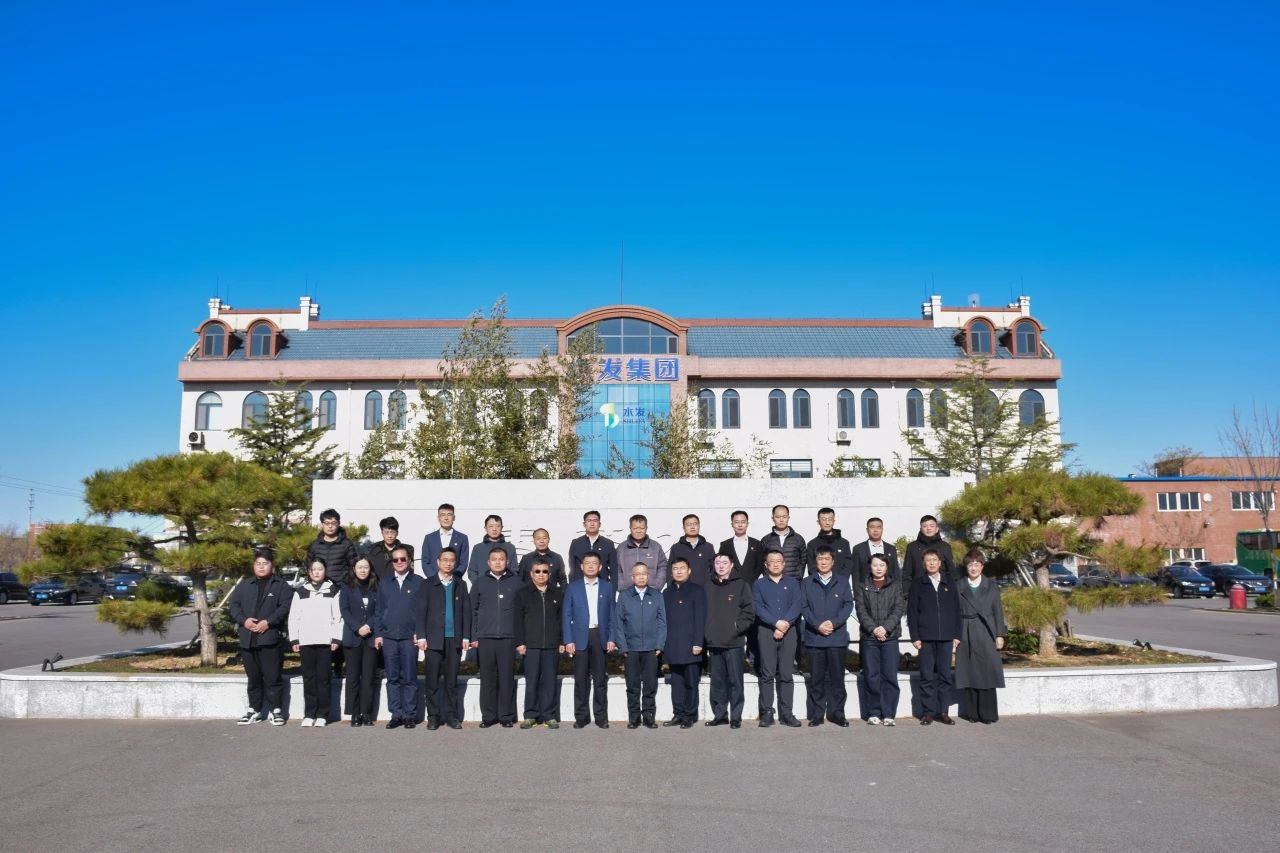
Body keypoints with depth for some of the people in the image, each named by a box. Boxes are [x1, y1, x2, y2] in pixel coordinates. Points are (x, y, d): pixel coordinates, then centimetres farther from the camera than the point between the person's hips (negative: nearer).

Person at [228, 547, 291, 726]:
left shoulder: (280, 585, 4)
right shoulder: (244, 585, 16)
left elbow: (285, 607, -6)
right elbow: (232, 604, 9)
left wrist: (268, 622, -16)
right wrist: (243, 620, -8)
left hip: (270, 638, -4)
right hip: (247, 638, 4)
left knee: (272, 677, -2)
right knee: (253, 677, 13)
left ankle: (275, 710, 7)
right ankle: (254, 710, 21)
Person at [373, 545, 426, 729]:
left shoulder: (419, 583, 5)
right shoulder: (385, 584, 13)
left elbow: (422, 610, 1)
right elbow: (379, 611, 13)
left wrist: (420, 634, -7)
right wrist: (378, 634, 4)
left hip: (409, 637, -3)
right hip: (388, 637, 3)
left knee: (409, 678, 0)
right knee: (392, 678, 4)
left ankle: (410, 715, 6)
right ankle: (396, 714, 10)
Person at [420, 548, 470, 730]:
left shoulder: (460, 585, 12)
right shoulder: (428, 584, 6)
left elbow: (466, 611, 9)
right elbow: (422, 611, 3)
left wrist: (466, 637, 2)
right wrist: (422, 636, -5)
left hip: (454, 639, 2)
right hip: (434, 639, -2)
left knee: (451, 681, 6)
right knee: (433, 681, 0)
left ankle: (451, 715, 12)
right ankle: (433, 717, 8)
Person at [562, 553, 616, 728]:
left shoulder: (607, 587, 8)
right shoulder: (573, 587, 6)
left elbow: (611, 615, 7)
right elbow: (566, 615, 3)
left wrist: (611, 639, -2)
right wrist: (568, 641, -4)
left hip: (600, 637, 1)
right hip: (580, 638, 0)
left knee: (600, 679, 4)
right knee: (581, 679, 2)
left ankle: (601, 716, 10)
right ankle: (581, 716, 10)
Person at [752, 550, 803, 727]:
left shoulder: (792, 583, 14)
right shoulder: (759, 584, 11)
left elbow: (797, 605, 1)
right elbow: (758, 607, -2)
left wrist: (785, 623, -14)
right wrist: (776, 623, -14)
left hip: (788, 631, 1)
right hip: (766, 632, -1)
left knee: (787, 674, 0)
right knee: (767, 674, -2)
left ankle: (786, 713, 4)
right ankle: (767, 713, 1)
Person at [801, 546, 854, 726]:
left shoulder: (842, 584, 10)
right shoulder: (807, 583, 9)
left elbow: (848, 605, 2)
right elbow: (803, 607, 1)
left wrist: (834, 622, -12)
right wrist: (818, 625, -12)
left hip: (837, 636, 0)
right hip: (814, 637, 0)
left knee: (837, 677, 3)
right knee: (816, 679, 2)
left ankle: (836, 713, 12)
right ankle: (816, 715, 9)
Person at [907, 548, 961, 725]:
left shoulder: (949, 583, 10)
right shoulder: (918, 584, 4)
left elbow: (956, 610, 10)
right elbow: (911, 612, 2)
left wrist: (956, 634, 3)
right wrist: (915, 637, -5)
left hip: (946, 637, 2)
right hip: (925, 637, -2)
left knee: (945, 675, 4)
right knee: (927, 677, 0)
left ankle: (943, 711, 12)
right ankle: (928, 712, 7)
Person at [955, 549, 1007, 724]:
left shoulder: (991, 586, 8)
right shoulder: (959, 587, 7)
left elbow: (998, 612, 7)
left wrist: (1000, 635, -1)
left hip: (986, 634, 0)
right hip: (966, 636, 0)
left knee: (987, 673, -4)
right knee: (969, 674, 1)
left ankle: (988, 714, 4)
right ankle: (973, 713, 9)